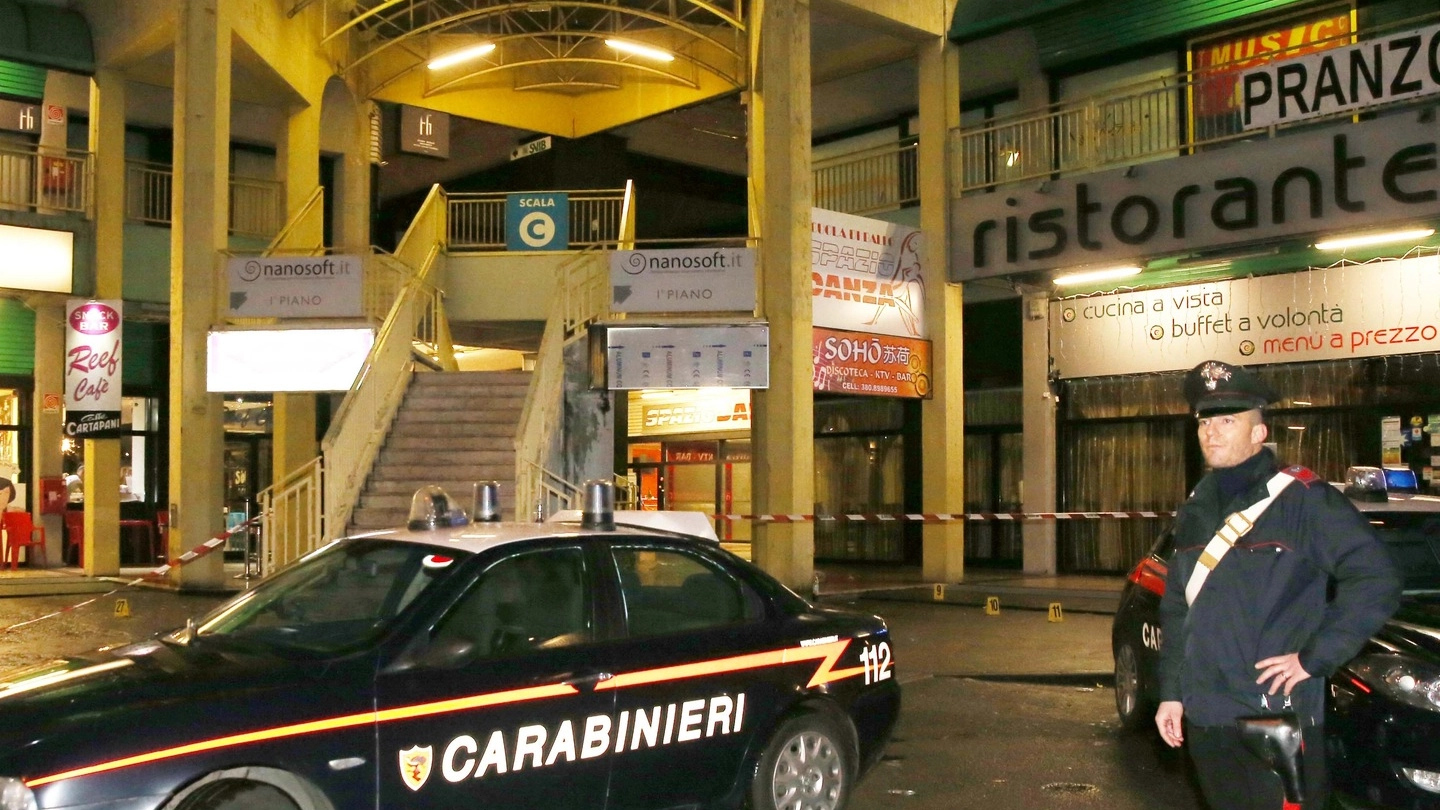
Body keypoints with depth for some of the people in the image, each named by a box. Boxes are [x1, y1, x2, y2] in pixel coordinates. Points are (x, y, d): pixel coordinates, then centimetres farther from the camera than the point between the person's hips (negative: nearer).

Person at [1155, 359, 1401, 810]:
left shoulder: (1303, 500, -8)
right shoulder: (1195, 511, 14)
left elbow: (1376, 579, -13)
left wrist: (1314, 658, -15)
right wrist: (1171, 691, 13)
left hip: (1279, 717, -6)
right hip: (1205, 719, 6)